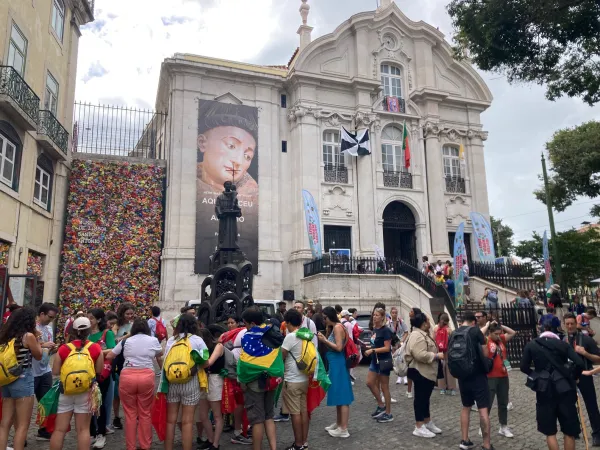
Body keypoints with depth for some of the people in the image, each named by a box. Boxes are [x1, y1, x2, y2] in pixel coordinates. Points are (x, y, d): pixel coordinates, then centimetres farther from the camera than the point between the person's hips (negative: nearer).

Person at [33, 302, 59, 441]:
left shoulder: (49, 328, 10)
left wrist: (52, 349, -6)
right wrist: (43, 345, -25)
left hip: (46, 371, 7)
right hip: (31, 372, -7)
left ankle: (43, 431, 26)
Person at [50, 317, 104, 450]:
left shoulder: (63, 348, -5)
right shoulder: (96, 348, -7)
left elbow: (55, 371, 0)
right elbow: (99, 371, -1)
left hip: (65, 391, 1)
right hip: (86, 391, -1)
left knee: (59, 429, 11)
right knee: (83, 429, 7)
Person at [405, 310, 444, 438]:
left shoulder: (422, 334, 15)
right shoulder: (417, 336, -21)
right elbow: (420, 355, -30)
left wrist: (436, 354, 14)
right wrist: (436, 356, -22)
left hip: (427, 372, 11)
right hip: (420, 372, -11)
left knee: (425, 398, 18)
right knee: (420, 398, -3)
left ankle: (428, 423, 28)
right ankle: (419, 428, 4)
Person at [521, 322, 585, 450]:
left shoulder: (531, 345, 4)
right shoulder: (563, 344, 5)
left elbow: (524, 367, 0)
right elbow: (580, 364, -8)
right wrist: (572, 378, 9)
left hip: (544, 390, -1)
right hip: (564, 389, 1)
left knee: (550, 431, 11)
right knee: (569, 431, 13)